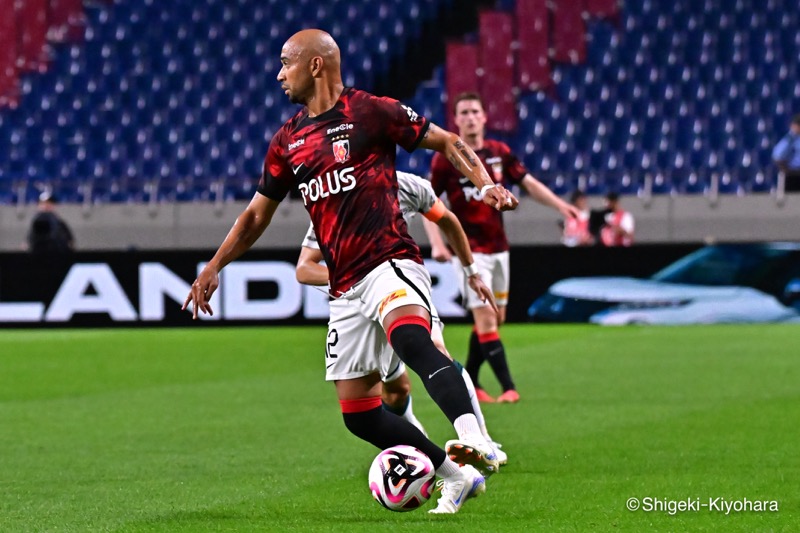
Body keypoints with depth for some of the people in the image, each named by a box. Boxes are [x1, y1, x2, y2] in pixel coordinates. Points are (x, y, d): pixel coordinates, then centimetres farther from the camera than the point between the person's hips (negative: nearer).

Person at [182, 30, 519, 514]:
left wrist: (485, 183, -14)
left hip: (390, 262, -7)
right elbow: (257, 214, 25)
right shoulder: (288, 141, 16)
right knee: (358, 413, 1)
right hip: (346, 288, 7)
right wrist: (215, 267, 18)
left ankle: (475, 443, -53)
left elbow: (446, 142, 2)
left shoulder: (370, 112, -1)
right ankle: (456, 478, 13)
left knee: (409, 339, -39)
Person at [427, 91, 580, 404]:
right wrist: (437, 243, -15)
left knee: (496, 318, 9)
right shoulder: (446, 158, -8)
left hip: (498, 247, 6)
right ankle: (508, 387, -16)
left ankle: (468, 381, 23)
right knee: (486, 319, -13)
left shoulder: (499, 153, 5)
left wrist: (559, 205, -5)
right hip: (470, 250, -6)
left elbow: (529, 183, 10)